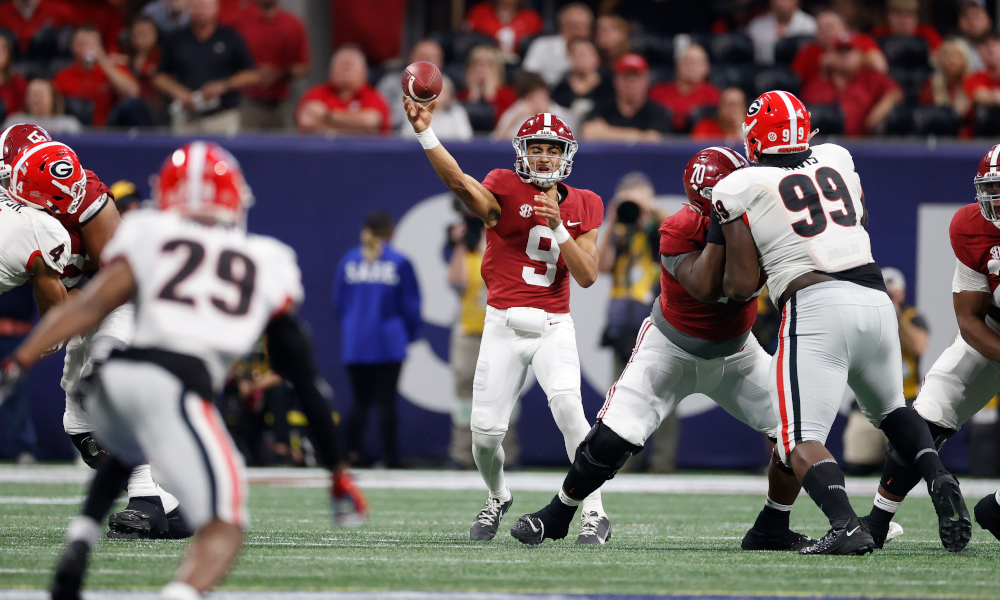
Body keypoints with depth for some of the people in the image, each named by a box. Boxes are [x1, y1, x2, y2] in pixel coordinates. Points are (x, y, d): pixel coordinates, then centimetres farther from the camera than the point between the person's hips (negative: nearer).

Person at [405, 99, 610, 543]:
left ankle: (594, 513, -18)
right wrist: (424, 131, -40)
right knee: (485, 434, -1)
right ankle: (498, 497, 32)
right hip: (504, 324, 0)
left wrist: (557, 228, -14)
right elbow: (461, 183, -24)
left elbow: (587, 276, -1)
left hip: (554, 326, 0)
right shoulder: (505, 190, -2)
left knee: (568, 406, -25)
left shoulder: (583, 206, 7)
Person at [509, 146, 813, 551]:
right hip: (672, 349, -4)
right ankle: (556, 515, 10)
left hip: (735, 352, 4)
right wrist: (719, 228, -40)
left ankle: (771, 531, 10)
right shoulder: (680, 231, -27)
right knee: (613, 439, -14)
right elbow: (705, 288, -37)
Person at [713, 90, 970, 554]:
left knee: (801, 442, -6)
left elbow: (742, 286, 0)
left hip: (816, 307, -5)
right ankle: (937, 477, 2)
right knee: (891, 411, 28)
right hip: (875, 301, 5)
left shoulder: (741, 189, 3)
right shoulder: (837, 160, 17)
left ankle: (846, 525, -31)